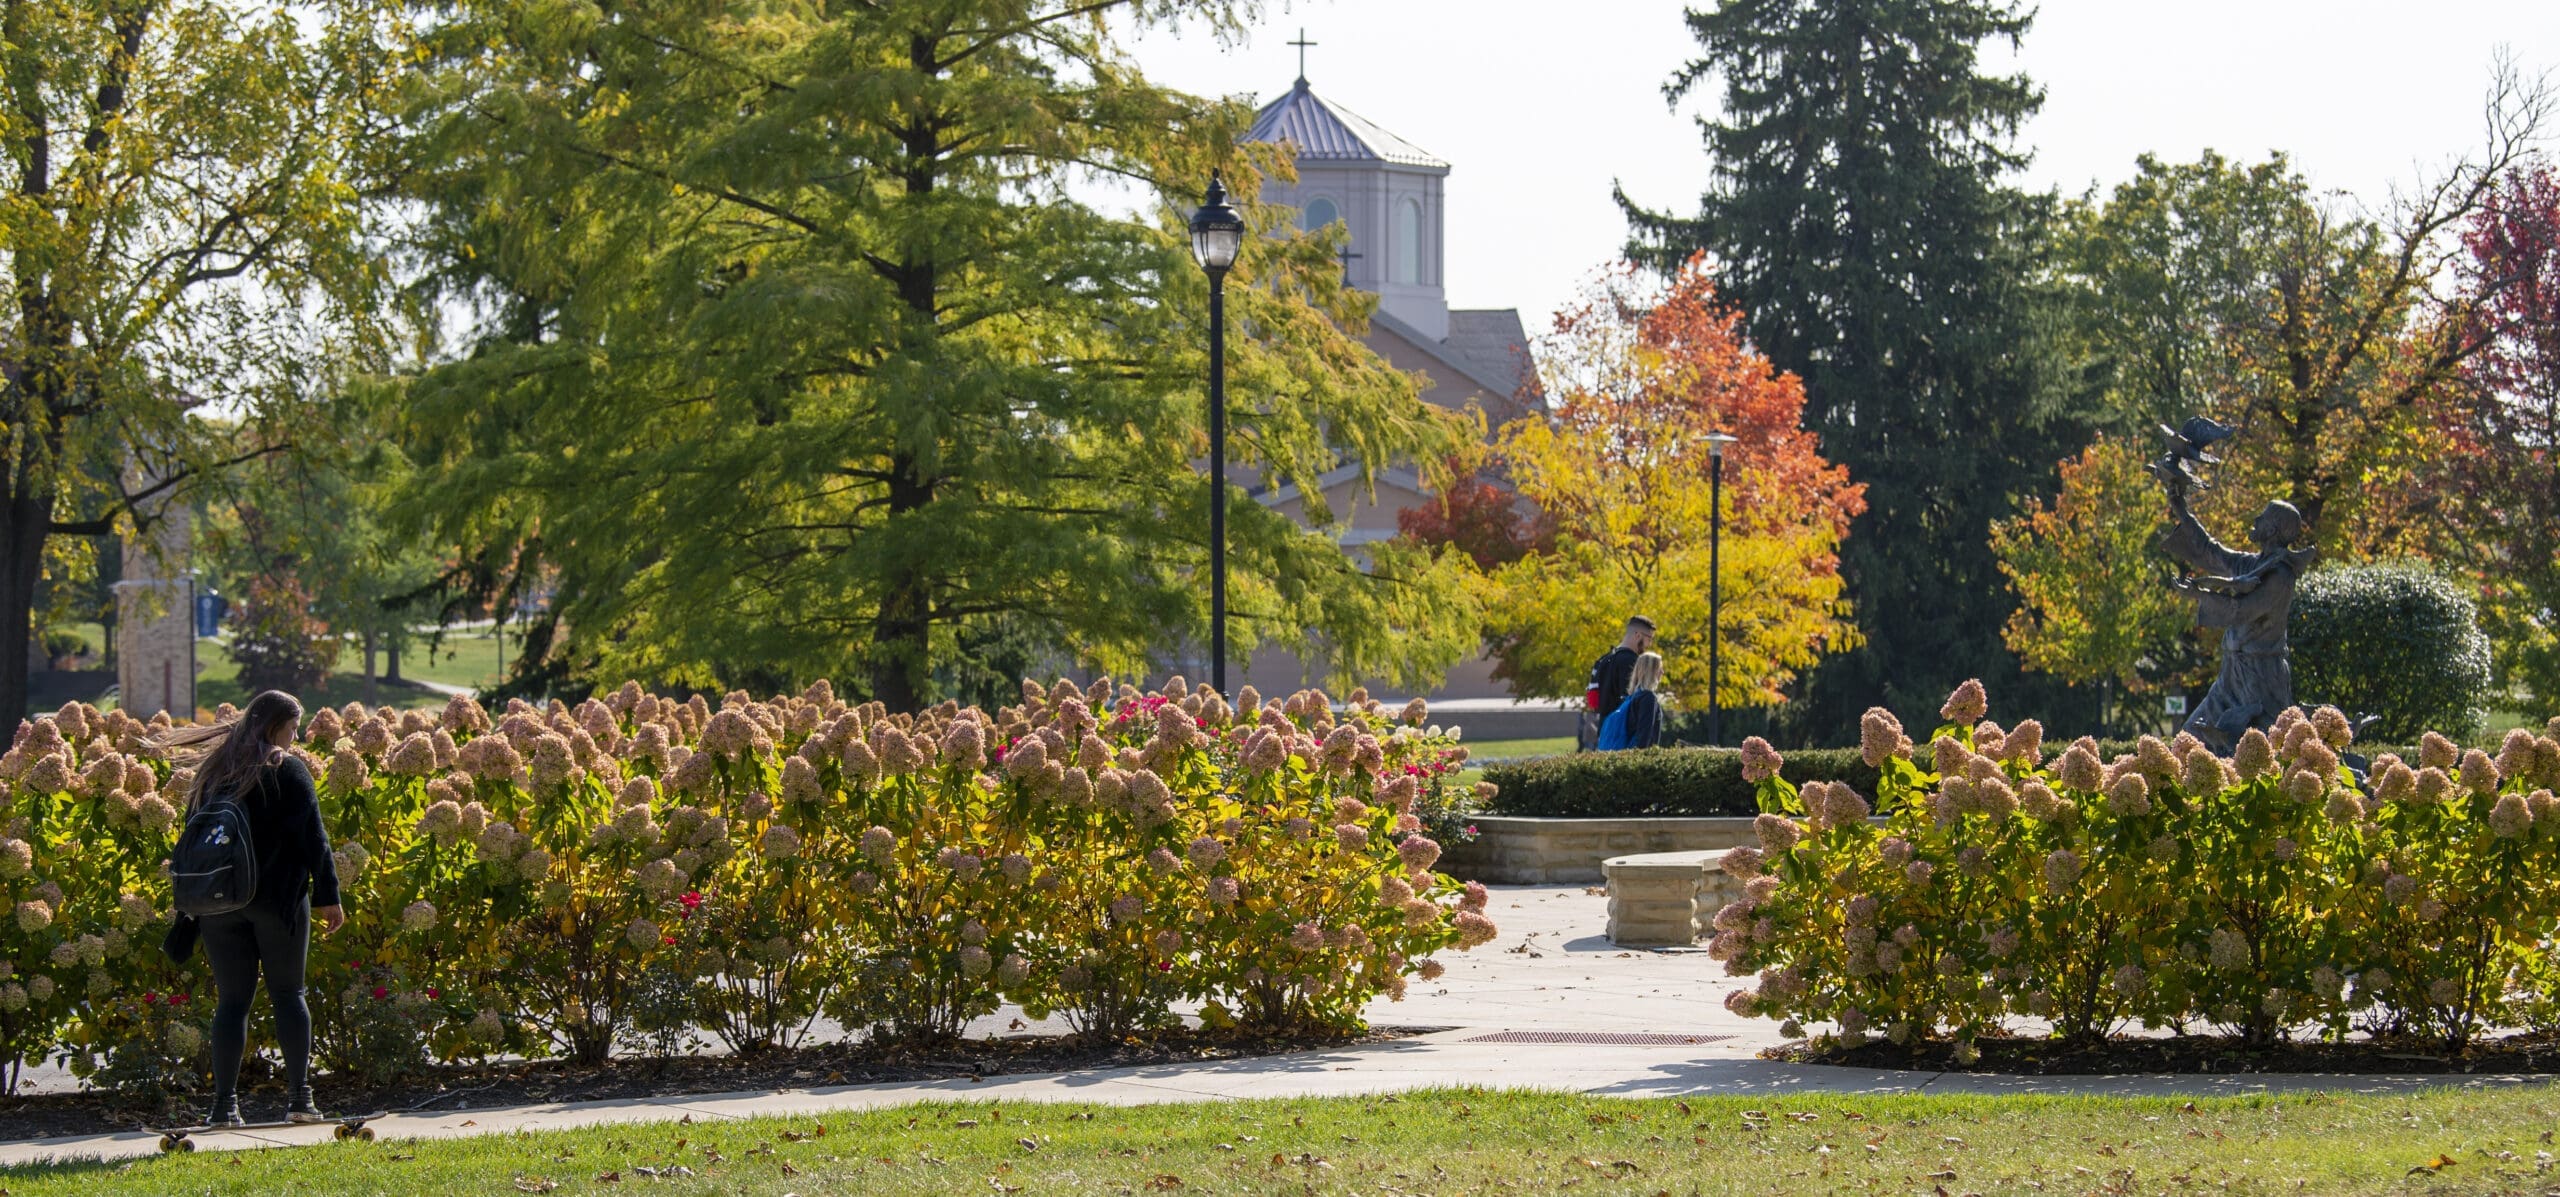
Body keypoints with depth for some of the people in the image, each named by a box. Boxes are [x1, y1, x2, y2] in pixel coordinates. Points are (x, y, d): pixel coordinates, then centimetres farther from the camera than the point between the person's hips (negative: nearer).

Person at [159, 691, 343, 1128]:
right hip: (278, 896, -3)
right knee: (287, 994, 5)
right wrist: (328, 896, -4)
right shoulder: (288, 770, -3)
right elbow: (313, 838, -7)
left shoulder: (213, 771, 10)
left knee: (232, 999, 4)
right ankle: (299, 1096, 1)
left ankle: (224, 1103, -4)